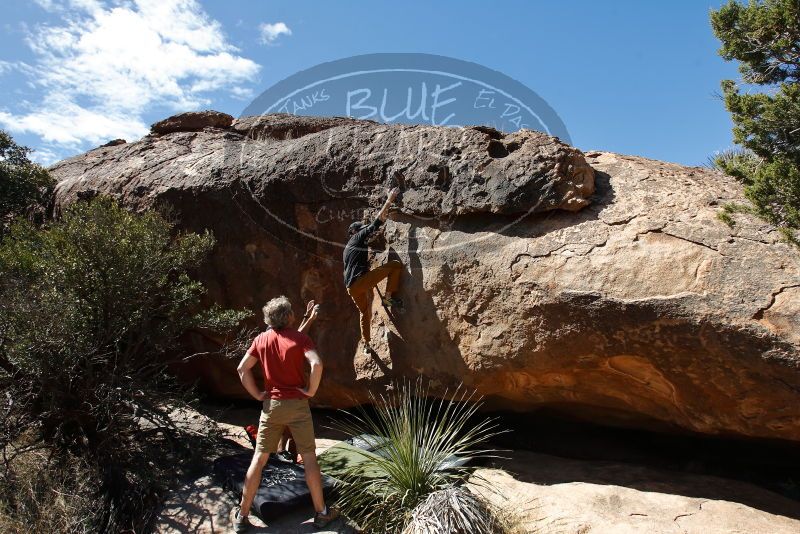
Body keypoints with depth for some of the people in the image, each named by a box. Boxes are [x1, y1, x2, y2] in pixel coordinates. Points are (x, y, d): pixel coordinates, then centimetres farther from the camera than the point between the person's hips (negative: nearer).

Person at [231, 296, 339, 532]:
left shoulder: (261, 339, 2)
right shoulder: (300, 338, -10)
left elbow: (242, 368, 2)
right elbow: (317, 364, -24)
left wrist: (257, 394, 6)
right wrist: (311, 390, -11)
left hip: (271, 405, 3)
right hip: (297, 405, -3)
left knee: (259, 458, 12)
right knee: (309, 457, 7)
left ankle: (242, 515, 19)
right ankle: (321, 512, 17)